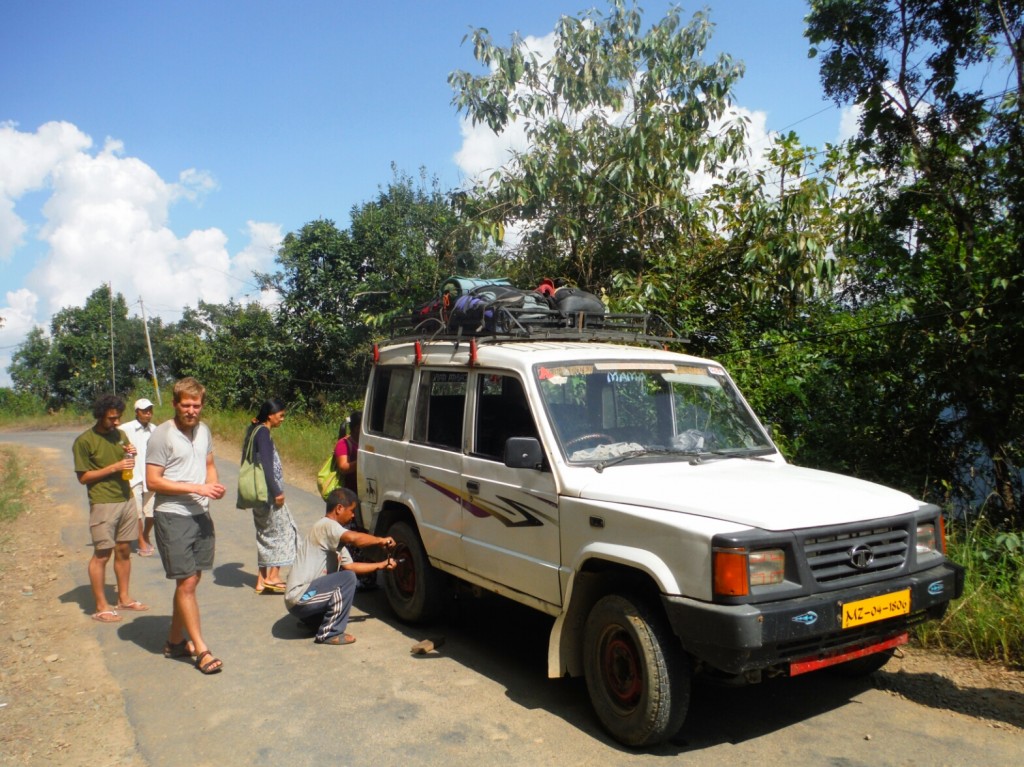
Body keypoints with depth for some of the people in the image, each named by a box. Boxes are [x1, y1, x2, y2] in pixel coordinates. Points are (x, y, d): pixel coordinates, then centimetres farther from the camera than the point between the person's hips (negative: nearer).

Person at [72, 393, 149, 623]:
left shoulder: (120, 434, 12)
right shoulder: (84, 441, -7)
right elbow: (83, 477, -8)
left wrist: (131, 456, 0)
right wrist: (114, 468, -16)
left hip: (126, 499, 6)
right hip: (103, 503, -6)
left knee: (124, 551, 11)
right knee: (102, 554, -1)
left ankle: (124, 598, 22)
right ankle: (101, 607, 8)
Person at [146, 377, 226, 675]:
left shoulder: (203, 430, 9)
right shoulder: (162, 435, -11)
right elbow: (153, 481, -14)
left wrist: (214, 485, -2)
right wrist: (197, 488, -19)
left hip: (201, 515, 7)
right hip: (172, 518, -7)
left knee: (190, 581, 13)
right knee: (187, 583, -4)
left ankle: (176, 641, 28)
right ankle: (201, 650, 3)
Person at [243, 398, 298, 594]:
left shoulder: (256, 430, 14)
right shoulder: (263, 432, -14)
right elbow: (266, 465, -20)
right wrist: (277, 491, -18)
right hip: (268, 492, -10)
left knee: (266, 534, 12)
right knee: (283, 530, -2)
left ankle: (263, 580, 17)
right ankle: (273, 576, 0)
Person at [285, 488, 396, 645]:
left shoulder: (334, 537, 17)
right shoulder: (326, 525, -15)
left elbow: (349, 565, 18)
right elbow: (353, 538, -33)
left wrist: (381, 565, 14)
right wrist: (381, 541, -19)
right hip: (300, 597, -10)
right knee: (348, 578, -21)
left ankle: (313, 620, 18)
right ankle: (329, 634, -11)